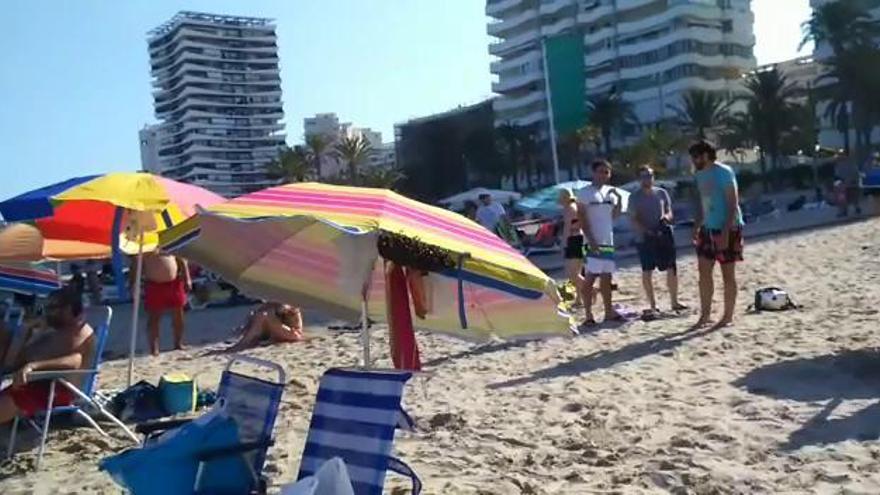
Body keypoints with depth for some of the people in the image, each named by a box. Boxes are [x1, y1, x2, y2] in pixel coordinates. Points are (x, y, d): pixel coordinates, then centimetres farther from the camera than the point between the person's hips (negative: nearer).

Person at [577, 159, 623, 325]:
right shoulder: (585, 192, -6)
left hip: (608, 241, 7)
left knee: (606, 277, 11)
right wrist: (591, 240, -18)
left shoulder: (610, 191, 14)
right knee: (590, 278, -8)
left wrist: (619, 199, 0)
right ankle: (589, 315, -6)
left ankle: (609, 312, 18)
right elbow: (582, 219, -11)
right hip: (593, 242, -7)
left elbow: (614, 215, 15)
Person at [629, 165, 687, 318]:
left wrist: (666, 217, -12)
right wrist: (646, 231, -19)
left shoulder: (662, 193, 9)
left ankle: (674, 301, 15)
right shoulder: (635, 197, 0)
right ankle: (653, 306, 6)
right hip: (646, 237, -3)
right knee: (647, 271, -2)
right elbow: (633, 219, -5)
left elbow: (669, 212, 12)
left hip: (665, 234, 3)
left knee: (672, 268, 2)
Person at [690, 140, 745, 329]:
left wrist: (725, 232, -22)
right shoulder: (700, 175, 11)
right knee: (703, 273, 6)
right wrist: (696, 227, 13)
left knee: (728, 274, 1)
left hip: (727, 229, -8)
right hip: (708, 229, 8)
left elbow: (733, 203, -17)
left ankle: (728, 317, 9)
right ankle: (705, 315, 13)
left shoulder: (724, 172, -13)